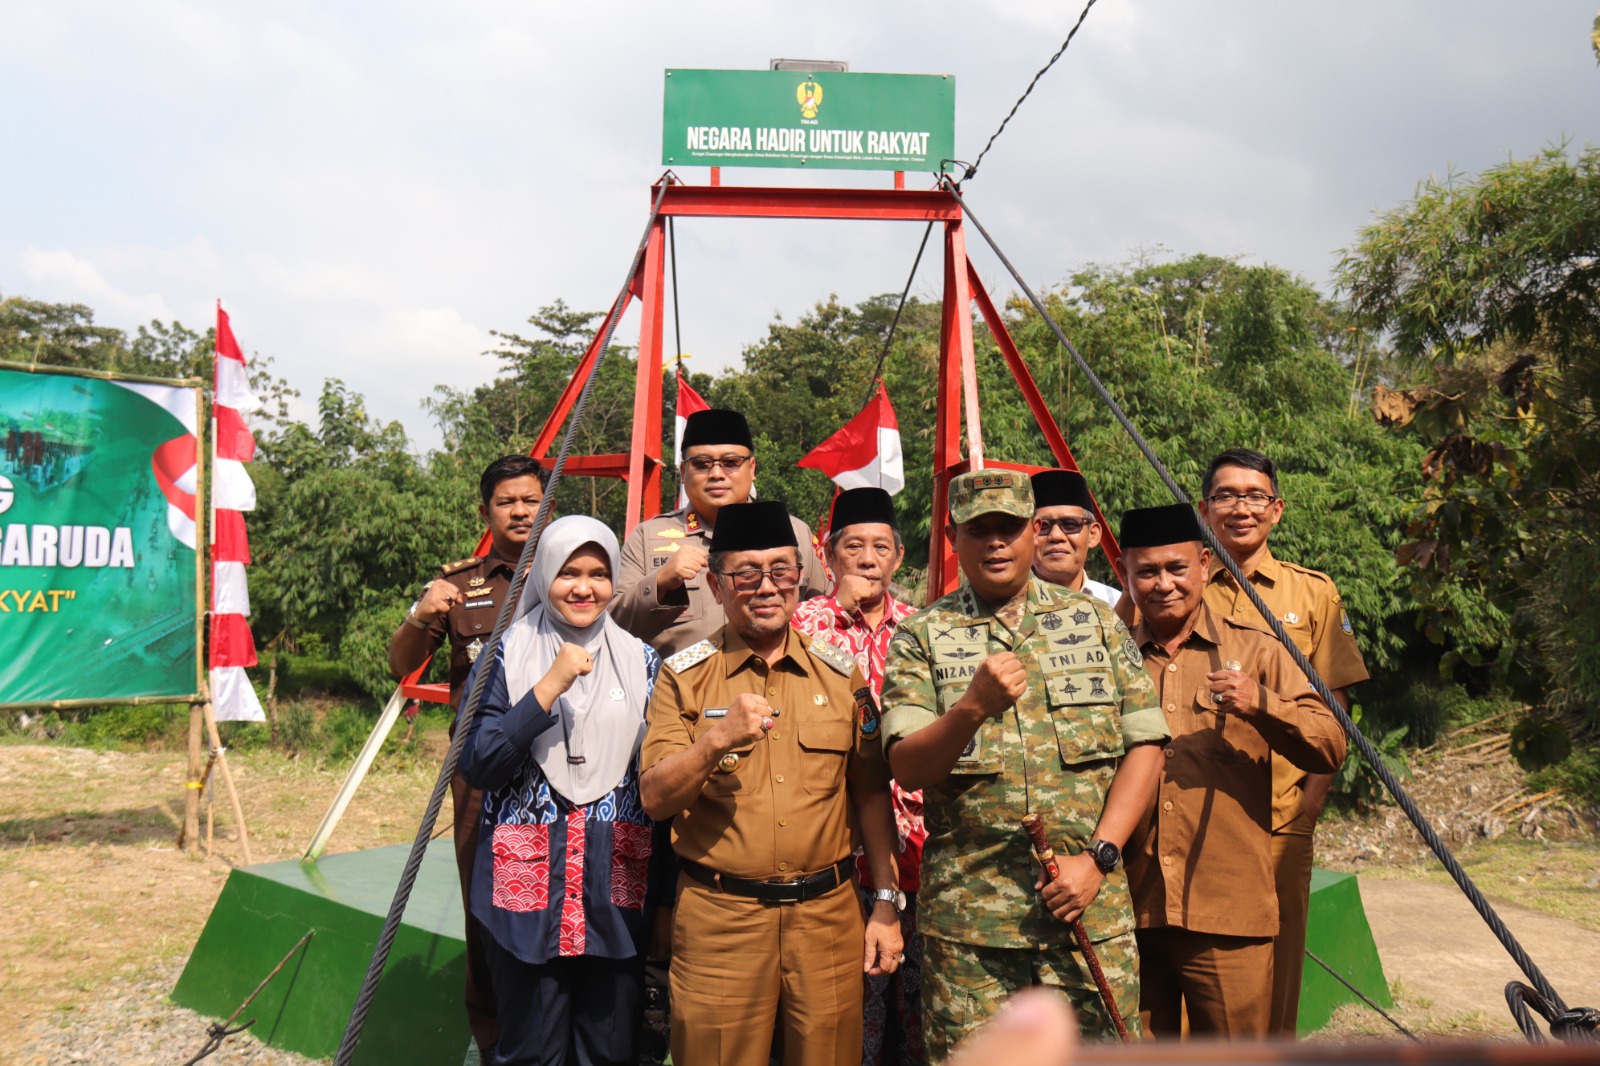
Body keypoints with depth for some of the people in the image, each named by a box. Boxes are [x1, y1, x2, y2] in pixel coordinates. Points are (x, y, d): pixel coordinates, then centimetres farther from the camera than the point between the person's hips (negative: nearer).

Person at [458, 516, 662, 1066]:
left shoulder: (640, 660, 6)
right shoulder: (508, 656, 0)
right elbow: (477, 768, -10)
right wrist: (549, 687, -18)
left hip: (616, 882, 2)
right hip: (528, 878, -2)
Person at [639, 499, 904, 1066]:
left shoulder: (839, 672, 6)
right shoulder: (686, 675, 0)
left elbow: (871, 793, 10)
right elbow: (655, 799, -7)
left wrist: (887, 906, 6)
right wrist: (716, 740, -24)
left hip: (827, 913, 2)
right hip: (717, 918, -2)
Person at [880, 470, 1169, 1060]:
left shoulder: (1096, 620, 9)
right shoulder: (920, 638, 2)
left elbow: (1145, 745, 5)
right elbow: (906, 767, -8)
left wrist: (1098, 857, -7)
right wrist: (972, 708, -27)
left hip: (1091, 905, 2)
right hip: (967, 917, -1)